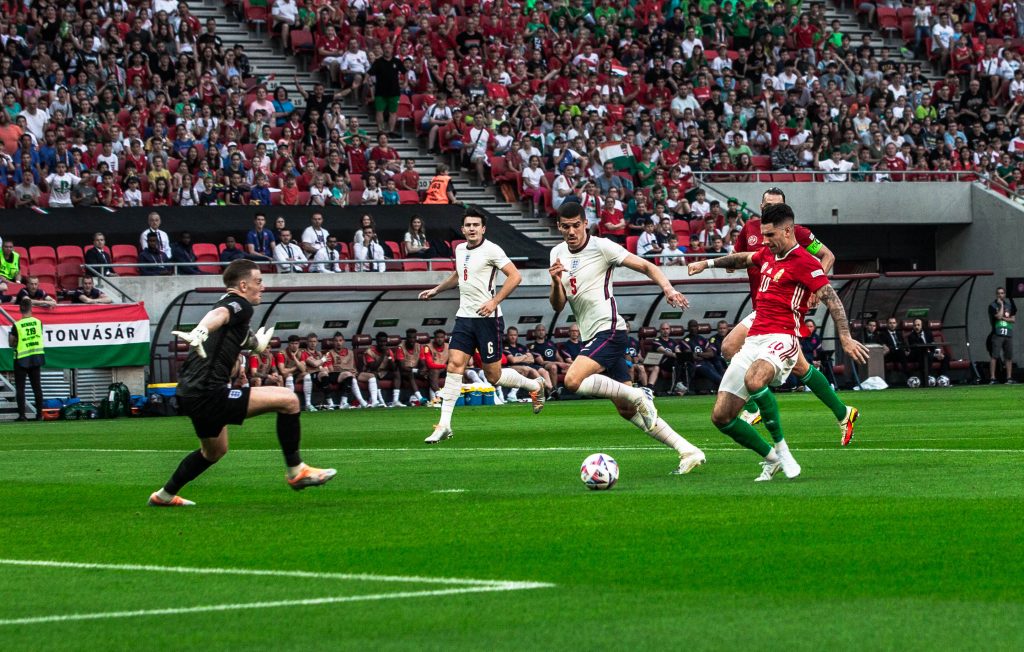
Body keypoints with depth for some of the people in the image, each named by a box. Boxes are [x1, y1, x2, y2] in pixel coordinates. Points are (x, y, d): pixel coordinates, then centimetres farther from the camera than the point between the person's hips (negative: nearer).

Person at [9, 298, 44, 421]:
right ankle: (39, 414, 11)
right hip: (36, 358, 3)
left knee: (20, 388, 2)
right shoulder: (38, 322, -4)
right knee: (37, 386, 11)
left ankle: (22, 414, -4)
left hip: (21, 359, -3)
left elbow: (11, 343, -7)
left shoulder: (17, 325, -13)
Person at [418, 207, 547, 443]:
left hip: (487, 318, -6)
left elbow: (515, 276, -16)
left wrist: (494, 301, -23)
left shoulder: (491, 250, -10)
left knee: (493, 375, 0)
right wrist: (436, 290, 29)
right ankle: (444, 425, -11)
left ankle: (535, 386, 28)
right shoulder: (460, 249, 12)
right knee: (454, 364, -9)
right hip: (464, 317, 6)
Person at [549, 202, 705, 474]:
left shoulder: (601, 247, -8)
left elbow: (646, 266, -7)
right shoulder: (557, 254, 11)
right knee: (626, 410, 7)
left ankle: (638, 395, -14)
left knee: (573, 381, -27)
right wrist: (556, 282, -12)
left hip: (609, 329, -8)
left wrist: (668, 289, -25)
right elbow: (558, 306, 9)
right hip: (592, 336, 8)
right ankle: (688, 451, 9)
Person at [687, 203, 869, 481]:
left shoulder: (803, 261, -7)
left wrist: (846, 337, -26)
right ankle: (771, 458, 15)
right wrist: (708, 263, 43)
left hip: (781, 340, -8)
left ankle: (780, 446, -24)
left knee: (754, 380, -40)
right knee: (721, 416, -1)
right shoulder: (768, 254, 18)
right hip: (753, 341, 8)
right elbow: (743, 259, 41)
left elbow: (831, 298, -16)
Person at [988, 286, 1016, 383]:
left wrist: (1003, 318, -5)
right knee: (995, 356, -11)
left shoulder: (1009, 304, 14)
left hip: (1008, 334, 4)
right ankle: (992, 378, -12)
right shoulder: (992, 306, 1)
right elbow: (999, 316, -14)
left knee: (1009, 357, 4)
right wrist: (1001, 305, -7)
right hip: (997, 334, -4)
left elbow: (1013, 319, 9)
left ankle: (1009, 378, 9)